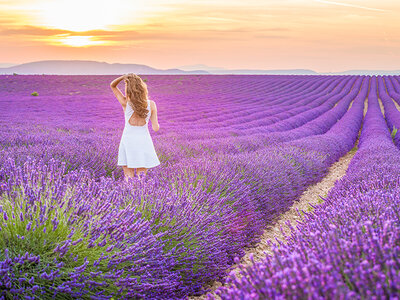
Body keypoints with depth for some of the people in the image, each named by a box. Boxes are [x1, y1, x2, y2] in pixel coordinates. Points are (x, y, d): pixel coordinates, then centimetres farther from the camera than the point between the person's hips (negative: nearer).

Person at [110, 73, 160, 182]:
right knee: (141, 178, 10)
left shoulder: (125, 103, -7)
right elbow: (156, 128, -5)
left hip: (128, 141, -1)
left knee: (129, 179, 7)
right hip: (144, 141, 1)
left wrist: (124, 76, -9)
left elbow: (112, 85, 7)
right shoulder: (151, 104, -5)